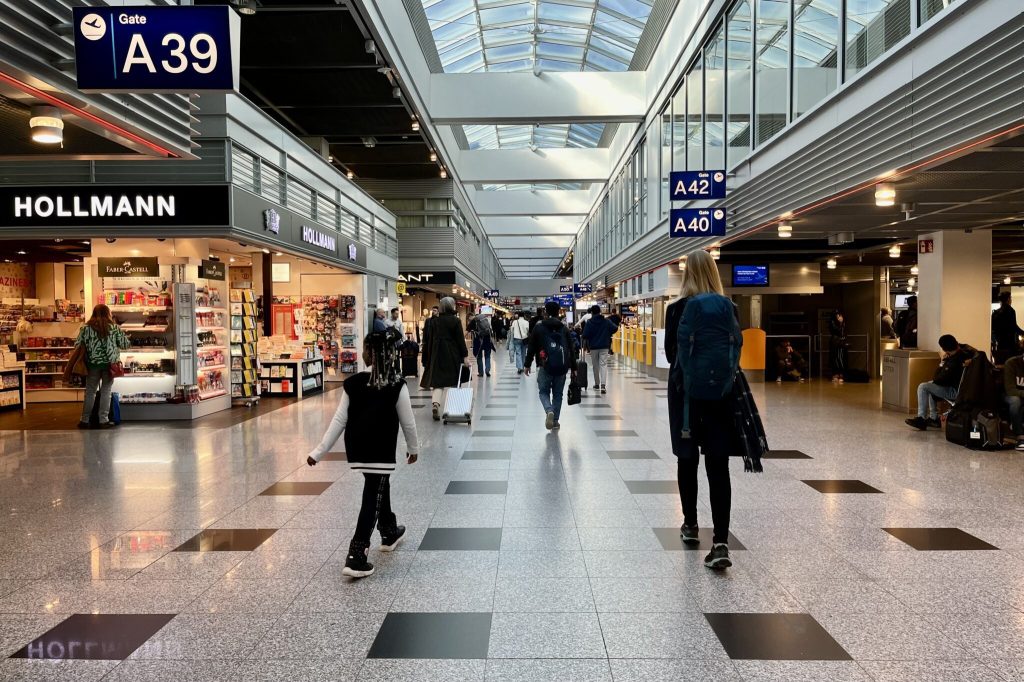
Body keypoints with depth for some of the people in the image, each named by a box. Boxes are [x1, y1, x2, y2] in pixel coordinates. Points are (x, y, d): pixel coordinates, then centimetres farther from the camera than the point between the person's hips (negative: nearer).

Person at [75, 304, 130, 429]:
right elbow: (125, 344, 0)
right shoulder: (114, 327, -3)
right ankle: (104, 420, 7)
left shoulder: (86, 328, -1)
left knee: (90, 392, 10)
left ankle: (85, 420, 14)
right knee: (105, 391, 6)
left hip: (92, 364, 1)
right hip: (109, 364, -1)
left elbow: (77, 345, 0)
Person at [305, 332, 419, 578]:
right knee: (371, 500, 0)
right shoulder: (397, 385, -11)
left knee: (379, 488, 25)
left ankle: (389, 531, 45)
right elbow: (407, 422, -4)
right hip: (381, 452, -4)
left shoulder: (352, 383, -5)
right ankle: (356, 557, -4)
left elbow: (339, 421, -5)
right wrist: (413, 448, 14)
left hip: (358, 450, 4)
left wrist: (319, 451, 2)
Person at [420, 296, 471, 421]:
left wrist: (428, 358, 14)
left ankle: (435, 403, -21)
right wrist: (465, 356, -5)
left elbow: (430, 339, 7)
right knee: (452, 382, 10)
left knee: (438, 381, 2)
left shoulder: (435, 321, 4)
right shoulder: (455, 321, -7)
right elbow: (460, 339, -8)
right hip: (452, 355, -3)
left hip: (437, 355, 3)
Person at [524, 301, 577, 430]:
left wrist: (527, 364, 9)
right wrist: (573, 368, 12)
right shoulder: (564, 329, 8)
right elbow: (571, 349, 8)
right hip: (562, 367, 2)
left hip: (545, 366, -2)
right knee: (558, 393, 13)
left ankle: (549, 411, -18)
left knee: (544, 392, 9)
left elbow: (532, 348, 1)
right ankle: (555, 420, 15)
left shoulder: (538, 328, 0)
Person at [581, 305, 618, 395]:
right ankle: (603, 384, -20)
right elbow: (615, 328, -7)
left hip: (593, 347, 0)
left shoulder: (589, 322, -4)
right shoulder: (606, 321, 0)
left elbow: (585, 336, -7)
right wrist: (607, 334, 11)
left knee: (595, 365, 14)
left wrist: (585, 346, 6)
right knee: (603, 364, -4)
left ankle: (597, 383, 26)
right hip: (604, 347, 0)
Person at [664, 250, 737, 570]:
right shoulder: (728, 309, -2)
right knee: (718, 465, 0)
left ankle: (691, 526, 27)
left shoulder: (677, 309, -6)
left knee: (687, 460, 14)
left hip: (685, 390, -1)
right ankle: (720, 542, -8)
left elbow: (671, 353, 1)